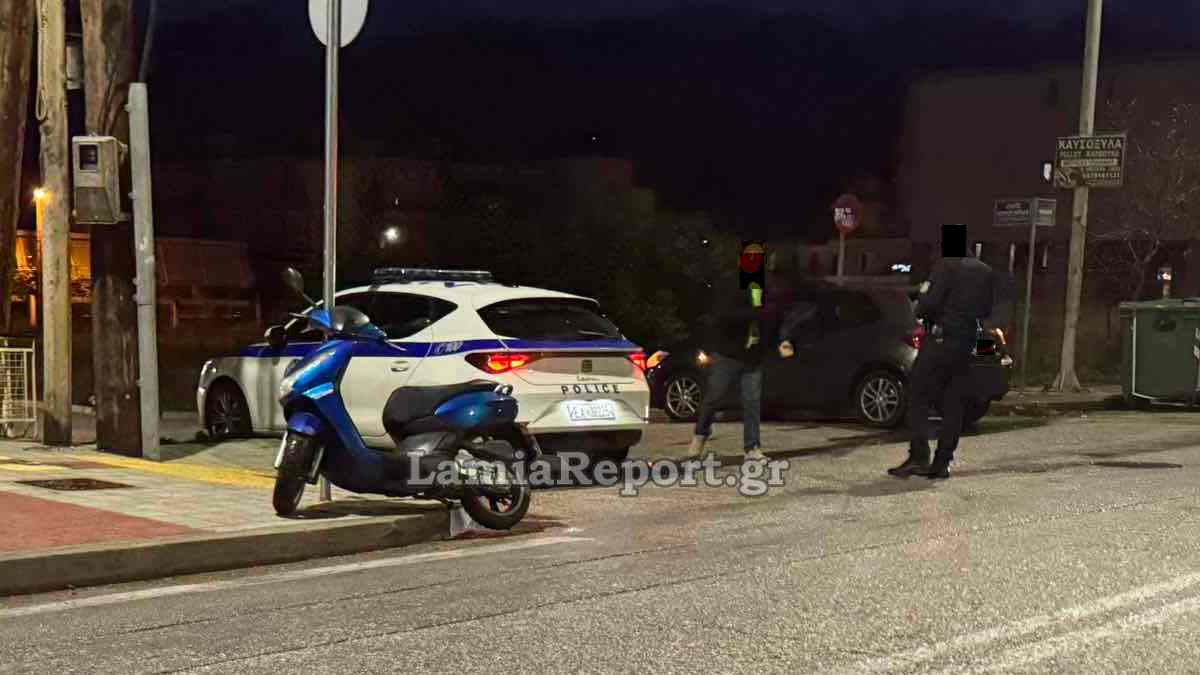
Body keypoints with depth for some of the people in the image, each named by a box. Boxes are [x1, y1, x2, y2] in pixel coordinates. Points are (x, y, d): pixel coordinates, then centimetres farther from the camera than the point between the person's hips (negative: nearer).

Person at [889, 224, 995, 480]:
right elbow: (986, 310, 15)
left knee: (918, 398, -2)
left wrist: (919, 306, 3)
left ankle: (918, 457, -11)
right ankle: (942, 463, 7)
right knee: (953, 404, 8)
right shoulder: (985, 272, 11)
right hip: (967, 344, 7)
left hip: (940, 340, -7)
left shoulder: (945, 267, -11)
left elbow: (929, 304, -17)